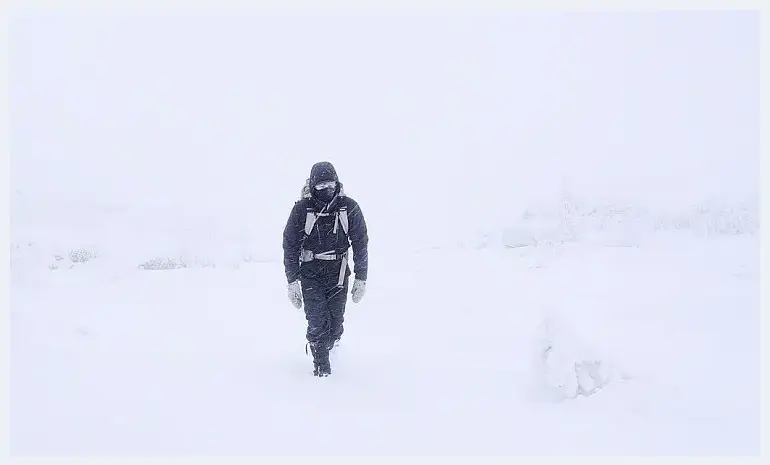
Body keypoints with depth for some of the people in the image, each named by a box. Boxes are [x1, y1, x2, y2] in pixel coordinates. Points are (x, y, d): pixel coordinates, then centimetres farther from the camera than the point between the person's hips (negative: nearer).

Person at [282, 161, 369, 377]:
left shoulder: (349, 208, -6)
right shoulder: (302, 209, -9)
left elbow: (361, 244, 2)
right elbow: (290, 246, -2)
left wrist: (361, 279, 1)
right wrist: (292, 282, -5)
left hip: (338, 272, 1)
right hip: (311, 272, -1)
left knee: (336, 322, 3)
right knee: (317, 321, -9)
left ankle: (330, 343, 34)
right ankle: (321, 363, 11)